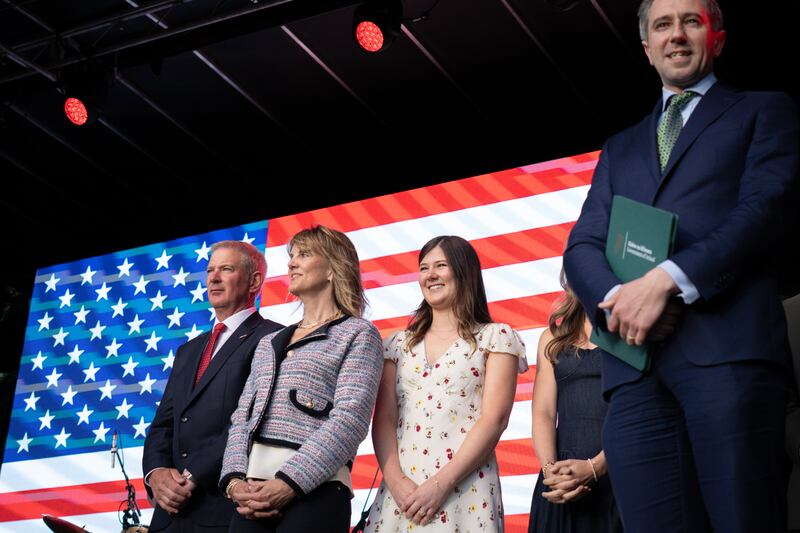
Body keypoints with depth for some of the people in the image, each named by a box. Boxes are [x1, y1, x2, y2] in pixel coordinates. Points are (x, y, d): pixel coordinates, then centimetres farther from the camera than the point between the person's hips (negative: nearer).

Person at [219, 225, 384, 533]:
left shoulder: (358, 334, 3)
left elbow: (350, 418, -10)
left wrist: (288, 483, -17)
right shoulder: (268, 343, 22)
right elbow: (242, 416, 14)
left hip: (315, 489, -5)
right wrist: (235, 480, -4)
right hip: (253, 492, 5)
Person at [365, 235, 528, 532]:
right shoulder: (399, 344, 14)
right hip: (400, 495, 3)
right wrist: (395, 480, -11)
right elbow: (384, 419, 6)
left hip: (466, 492, -3)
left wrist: (442, 484, -16)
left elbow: (494, 419, -7)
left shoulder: (495, 337, 2)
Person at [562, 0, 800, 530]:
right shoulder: (621, 148, 29)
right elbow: (582, 247, 17)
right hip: (634, 361, 4)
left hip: (727, 346, -3)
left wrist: (666, 279, -15)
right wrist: (614, 298, -7)